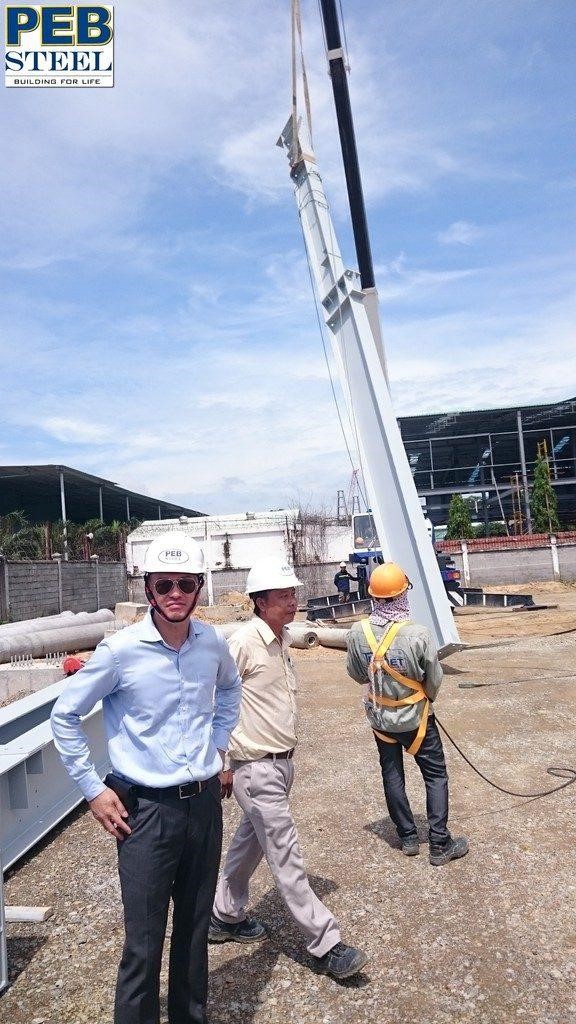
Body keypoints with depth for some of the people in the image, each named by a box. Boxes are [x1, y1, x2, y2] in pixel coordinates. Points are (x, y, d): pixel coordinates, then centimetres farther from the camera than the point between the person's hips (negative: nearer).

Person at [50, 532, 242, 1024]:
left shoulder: (213, 642, -4)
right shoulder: (121, 650, -16)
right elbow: (65, 715, -5)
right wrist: (93, 789, -5)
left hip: (205, 802, 4)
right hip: (146, 810, -4)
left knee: (195, 928, 20)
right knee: (144, 944, 5)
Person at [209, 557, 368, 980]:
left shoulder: (282, 639, 6)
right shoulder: (244, 642, -20)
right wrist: (220, 765, -11)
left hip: (282, 762, 9)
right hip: (257, 769, -9)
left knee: (250, 843, 22)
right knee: (287, 858, 1)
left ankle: (225, 917, 40)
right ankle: (327, 945, 11)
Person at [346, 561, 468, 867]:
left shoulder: (358, 633, -17)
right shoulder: (418, 634, -26)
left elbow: (355, 673, -1)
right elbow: (434, 679, -12)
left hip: (379, 717, 3)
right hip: (415, 717, -3)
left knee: (392, 775, 19)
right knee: (435, 776, 13)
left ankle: (408, 838, 29)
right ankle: (440, 845, 17)